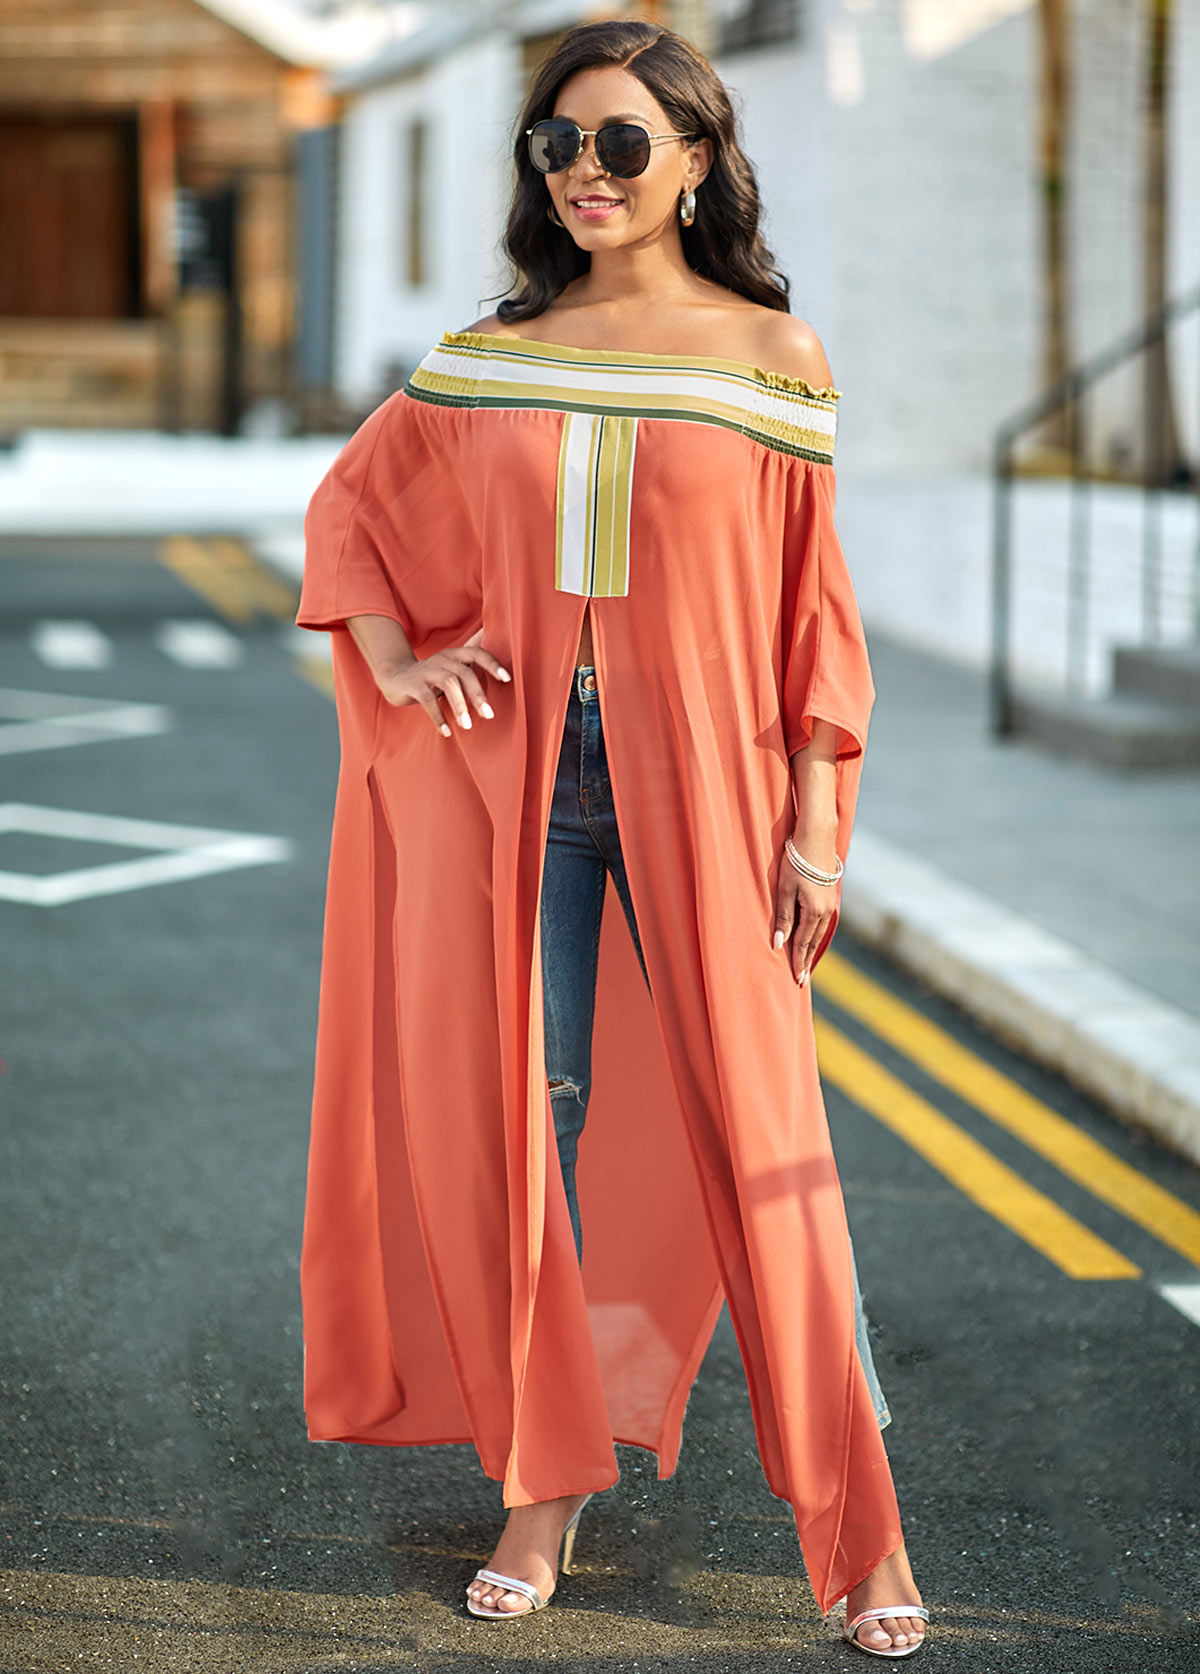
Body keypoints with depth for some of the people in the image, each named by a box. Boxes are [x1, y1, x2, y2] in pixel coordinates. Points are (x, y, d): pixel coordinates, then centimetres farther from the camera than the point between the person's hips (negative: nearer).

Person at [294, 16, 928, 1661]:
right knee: (530, 1122, 6)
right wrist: (395, 663, 0)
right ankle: (545, 1491, 18)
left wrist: (816, 826, -3)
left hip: (698, 780, -3)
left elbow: (811, 601, 1)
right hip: (516, 775, 3)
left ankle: (864, 1521, 7)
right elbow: (352, 506, 18)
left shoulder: (772, 356, 0)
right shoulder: (488, 357, 7)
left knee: (760, 1130, -2)